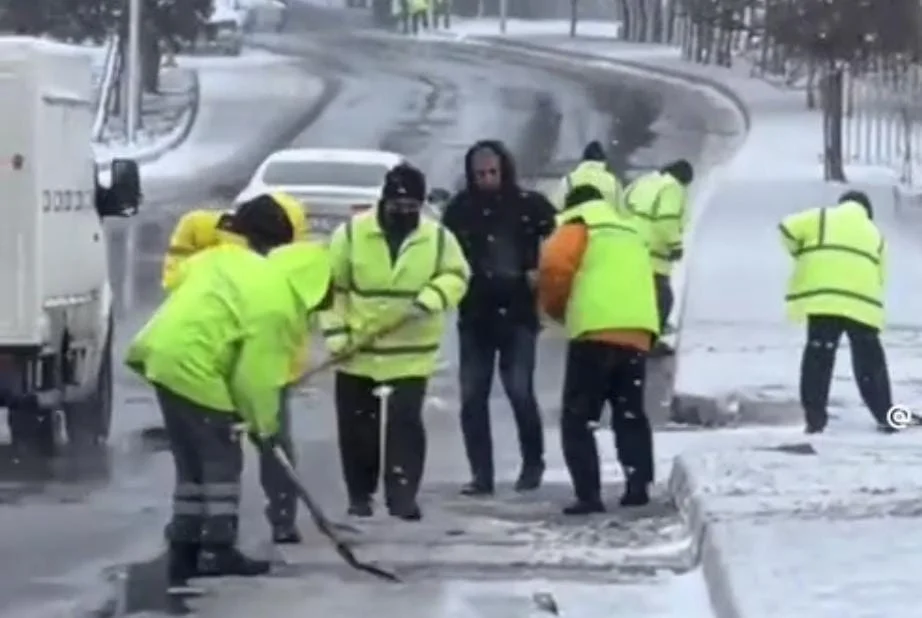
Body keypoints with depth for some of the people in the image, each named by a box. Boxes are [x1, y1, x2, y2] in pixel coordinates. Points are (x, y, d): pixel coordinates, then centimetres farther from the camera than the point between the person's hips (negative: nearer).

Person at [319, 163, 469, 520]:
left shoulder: (437, 237, -4)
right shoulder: (351, 233, -7)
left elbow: (457, 275, 5)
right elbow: (331, 286, -1)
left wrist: (434, 296, -16)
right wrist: (335, 332, -8)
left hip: (410, 353, -1)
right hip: (357, 351, 1)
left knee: (405, 422, -11)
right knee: (356, 425, 9)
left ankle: (402, 495, -7)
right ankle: (359, 495, 24)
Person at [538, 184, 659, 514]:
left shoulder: (579, 224, 8)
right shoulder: (630, 231, 30)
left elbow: (554, 267, -7)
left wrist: (555, 307, 11)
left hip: (597, 331, -6)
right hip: (637, 333, 6)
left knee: (578, 417, 0)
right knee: (630, 413, 20)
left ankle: (589, 495, -10)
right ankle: (638, 485, 7)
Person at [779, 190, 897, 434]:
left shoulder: (822, 217, 15)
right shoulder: (875, 233, 24)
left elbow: (788, 229, 6)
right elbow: (879, 276, 19)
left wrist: (801, 254, 21)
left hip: (823, 298, -2)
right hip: (863, 302, 2)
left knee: (818, 358, 2)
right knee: (869, 360, 12)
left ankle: (815, 416, -4)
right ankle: (885, 416, 12)